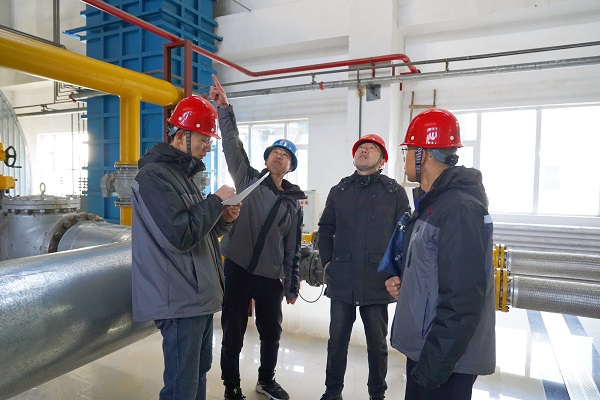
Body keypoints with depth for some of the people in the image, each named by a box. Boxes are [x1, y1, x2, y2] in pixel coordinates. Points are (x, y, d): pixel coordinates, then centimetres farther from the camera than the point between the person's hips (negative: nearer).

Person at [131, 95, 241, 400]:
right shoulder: (154, 176, -14)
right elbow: (180, 236, -24)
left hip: (199, 297, 10)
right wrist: (217, 201, -14)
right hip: (180, 301, -9)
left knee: (199, 374, 20)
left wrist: (223, 221, 1)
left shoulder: (183, 174, 16)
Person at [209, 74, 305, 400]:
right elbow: (233, 145, -12)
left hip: (270, 277, 3)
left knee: (272, 333, 17)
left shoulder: (293, 203, 7)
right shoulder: (248, 179, 1)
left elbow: (293, 248, 9)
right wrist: (224, 109, -23)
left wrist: (292, 285, 9)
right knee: (233, 335, 9)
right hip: (237, 269, -3)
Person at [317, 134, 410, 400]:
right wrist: (327, 262, 5)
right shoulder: (339, 191, 9)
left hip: (378, 282, -2)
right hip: (341, 280, 2)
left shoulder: (395, 192, 0)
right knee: (337, 339, 13)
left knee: (377, 343, 13)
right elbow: (325, 228, 13)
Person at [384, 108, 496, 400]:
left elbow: (462, 302, -27)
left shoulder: (460, 209, -24)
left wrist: (433, 365, -22)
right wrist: (403, 281, 1)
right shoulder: (432, 202, 8)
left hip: (446, 360, -9)